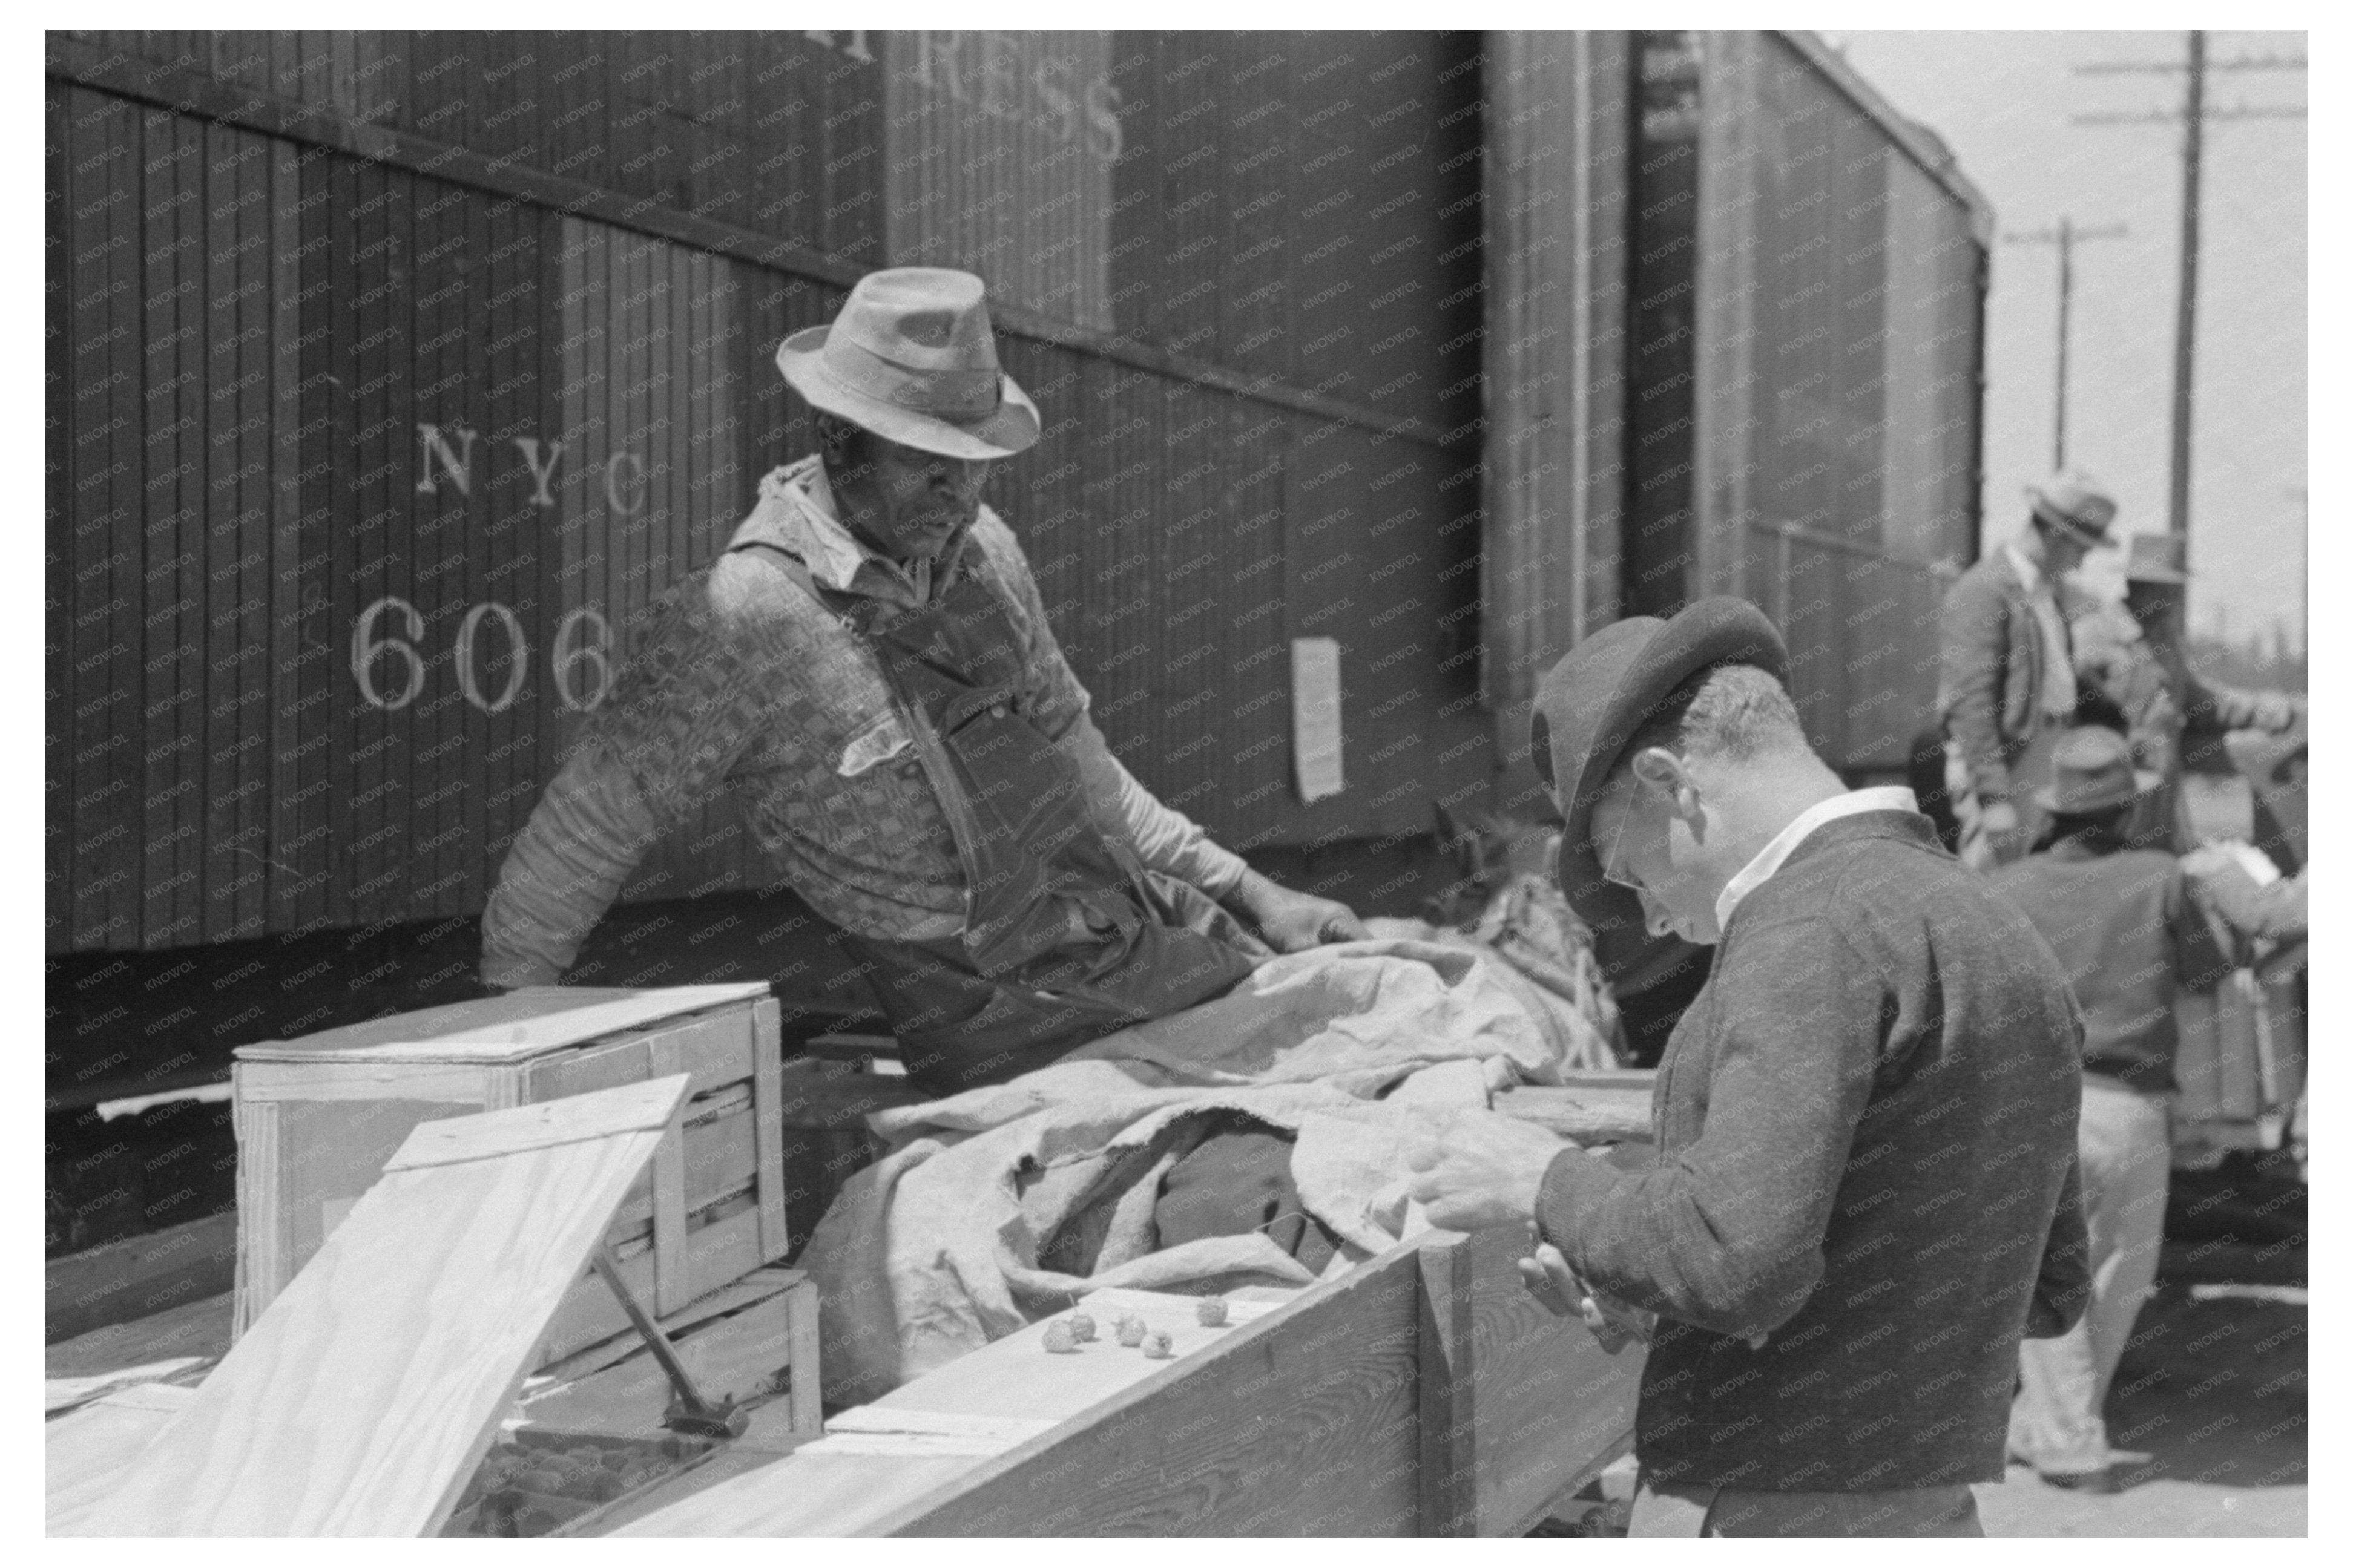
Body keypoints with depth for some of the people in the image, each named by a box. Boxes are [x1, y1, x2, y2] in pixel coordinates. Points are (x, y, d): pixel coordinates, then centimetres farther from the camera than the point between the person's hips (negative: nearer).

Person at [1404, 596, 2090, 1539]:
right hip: (1925, 1523, 9)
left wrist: (1547, 1181, -8)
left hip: (1766, 1525, -9)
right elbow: (2046, 1291, 19)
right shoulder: (2005, 938, 12)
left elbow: (1737, 1255, -26)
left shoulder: (1815, 924, -15)